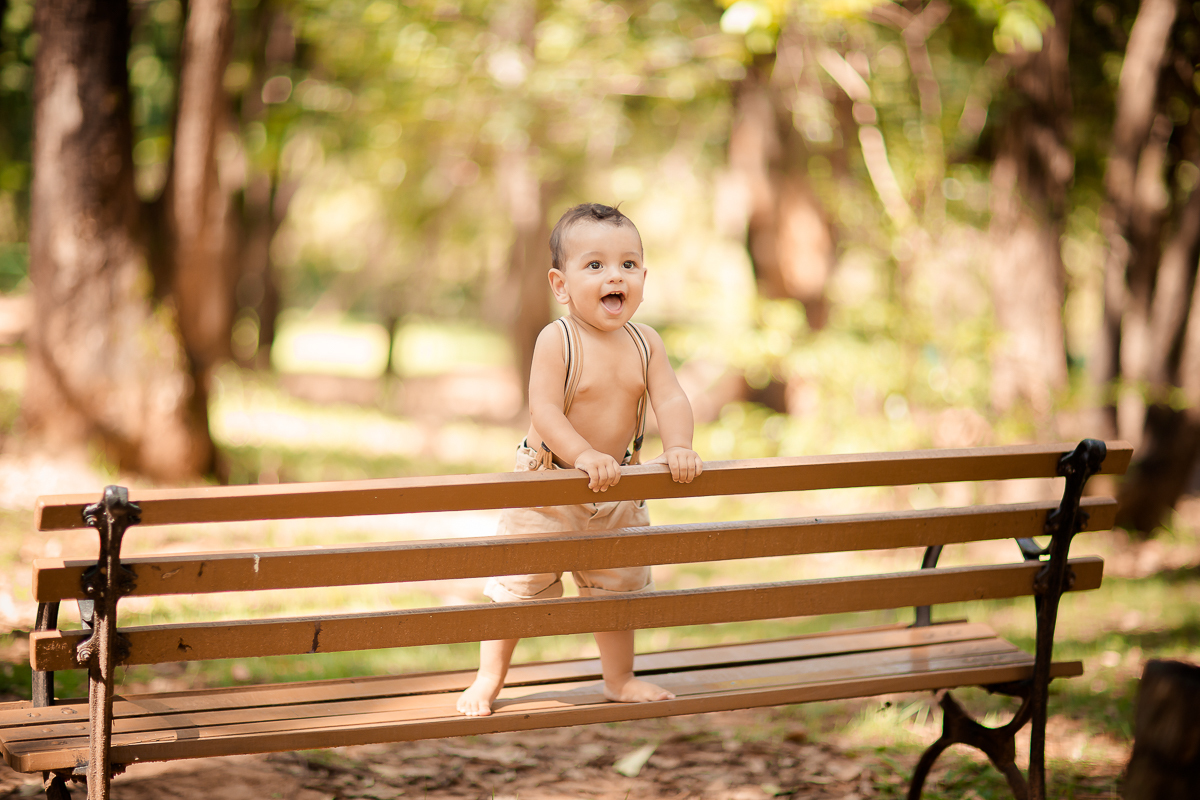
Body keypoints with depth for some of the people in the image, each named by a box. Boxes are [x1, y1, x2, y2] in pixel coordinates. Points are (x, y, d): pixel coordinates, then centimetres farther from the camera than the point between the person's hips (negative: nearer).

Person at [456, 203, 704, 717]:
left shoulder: (645, 343, -3)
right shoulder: (557, 341, -19)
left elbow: (670, 399, -11)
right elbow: (544, 411, -26)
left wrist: (678, 447, -30)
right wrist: (584, 454, -38)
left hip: (617, 489, 5)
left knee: (618, 585, 18)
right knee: (519, 585, 2)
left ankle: (620, 679, 35)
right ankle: (489, 680, 18)